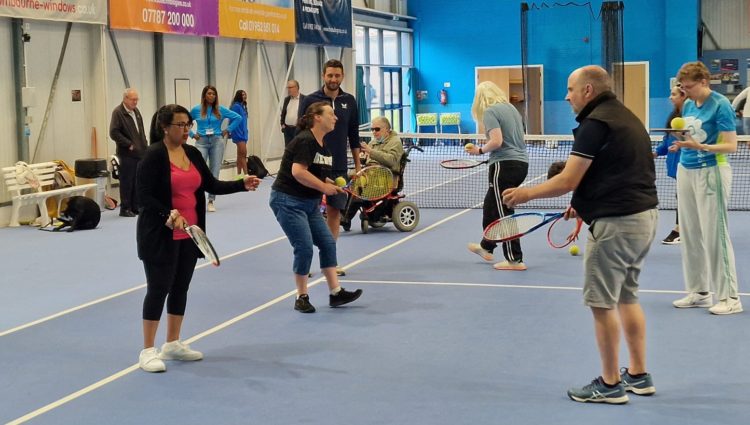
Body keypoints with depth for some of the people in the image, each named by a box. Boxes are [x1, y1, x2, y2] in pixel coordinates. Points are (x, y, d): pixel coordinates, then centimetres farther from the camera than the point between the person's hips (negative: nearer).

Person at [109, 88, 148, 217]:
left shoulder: (136, 111, 14)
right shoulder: (118, 112, -10)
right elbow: (114, 133, -17)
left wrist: (144, 146, 12)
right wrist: (129, 144, -15)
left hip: (140, 152, 7)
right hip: (127, 154, -7)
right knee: (127, 182, -2)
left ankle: (135, 206, 18)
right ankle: (125, 208, 5)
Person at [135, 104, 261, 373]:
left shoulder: (192, 154, 8)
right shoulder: (154, 156, -13)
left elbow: (212, 185, 8)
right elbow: (144, 195, -16)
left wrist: (242, 185, -6)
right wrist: (169, 215, -28)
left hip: (188, 235, 7)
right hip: (160, 235, -7)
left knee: (180, 288, 13)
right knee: (158, 289, -3)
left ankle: (173, 344, 25)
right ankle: (148, 351, 5)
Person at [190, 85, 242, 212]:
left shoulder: (220, 110, 3)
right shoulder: (196, 110, 2)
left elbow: (238, 118, 8)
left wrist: (228, 130, 5)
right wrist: (192, 134, 4)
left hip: (217, 141, 1)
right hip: (201, 142, -1)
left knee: (214, 172, 3)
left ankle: (211, 201, 10)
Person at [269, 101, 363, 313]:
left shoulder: (323, 146, 11)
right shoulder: (305, 141, -17)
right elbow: (298, 172, -27)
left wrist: (332, 185, 3)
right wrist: (324, 187, -20)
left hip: (309, 203, 9)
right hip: (287, 200, -9)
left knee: (328, 243, 4)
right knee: (304, 247, -10)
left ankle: (335, 292, 9)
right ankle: (301, 298, 5)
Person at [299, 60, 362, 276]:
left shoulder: (349, 101, 7)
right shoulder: (310, 101, -4)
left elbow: (353, 135, 12)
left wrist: (358, 164, 10)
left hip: (339, 168, 4)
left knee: (335, 212, 6)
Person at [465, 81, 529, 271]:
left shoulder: (490, 112, -9)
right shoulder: (511, 108, 14)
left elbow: (496, 141, -20)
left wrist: (480, 150, -4)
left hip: (505, 165, -8)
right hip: (521, 163, 9)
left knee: (504, 213, 0)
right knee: (491, 204, 23)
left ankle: (515, 260, 2)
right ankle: (486, 247, 36)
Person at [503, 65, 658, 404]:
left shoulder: (595, 123, -15)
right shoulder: (625, 117, 15)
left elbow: (567, 180, -18)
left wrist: (526, 194, -6)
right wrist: (585, 203, 20)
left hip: (616, 223, -10)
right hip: (643, 215, 10)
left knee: (602, 303, 0)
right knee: (626, 298, 18)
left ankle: (610, 384, 7)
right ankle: (638, 375, 24)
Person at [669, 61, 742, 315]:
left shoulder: (721, 105, -12)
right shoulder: (688, 105, 10)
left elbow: (731, 146, -15)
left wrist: (701, 146, -27)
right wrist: (681, 145, 3)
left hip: (711, 173, -7)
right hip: (686, 171, 7)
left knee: (714, 234, -6)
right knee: (690, 234, 8)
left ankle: (729, 297, 1)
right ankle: (698, 292, 17)